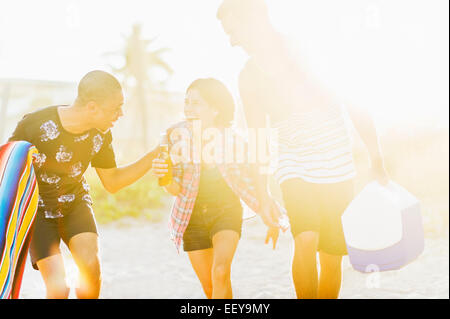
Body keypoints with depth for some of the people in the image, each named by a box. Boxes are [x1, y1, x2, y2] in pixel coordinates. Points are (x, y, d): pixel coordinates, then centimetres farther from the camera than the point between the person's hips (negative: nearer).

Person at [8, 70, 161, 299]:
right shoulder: (35, 125, -25)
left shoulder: (101, 134, -11)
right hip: (37, 209, -3)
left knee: (91, 269, -20)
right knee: (58, 289, -16)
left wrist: (153, 157, -9)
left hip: (75, 204, 3)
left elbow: (112, 182, 0)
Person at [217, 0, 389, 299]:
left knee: (332, 259, 4)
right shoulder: (250, 76, -2)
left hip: (336, 165, -1)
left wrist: (378, 164, 2)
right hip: (294, 165, 1)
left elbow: (361, 115, -3)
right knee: (306, 240, -23)